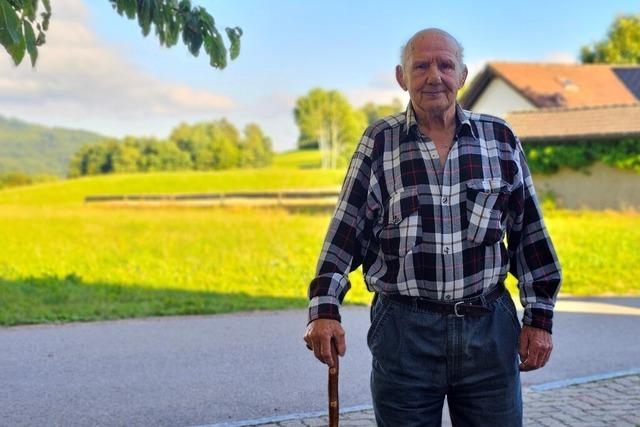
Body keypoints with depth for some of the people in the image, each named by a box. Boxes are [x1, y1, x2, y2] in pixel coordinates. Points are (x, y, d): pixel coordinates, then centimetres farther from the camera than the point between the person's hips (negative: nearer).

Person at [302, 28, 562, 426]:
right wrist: (325, 309, -8)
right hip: (404, 330, -1)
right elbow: (345, 233, 1)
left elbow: (530, 232, 8)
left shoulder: (500, 138, 5)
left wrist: (539, 317, 6)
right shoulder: (379, 143, 1)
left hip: (490, 326, 1)